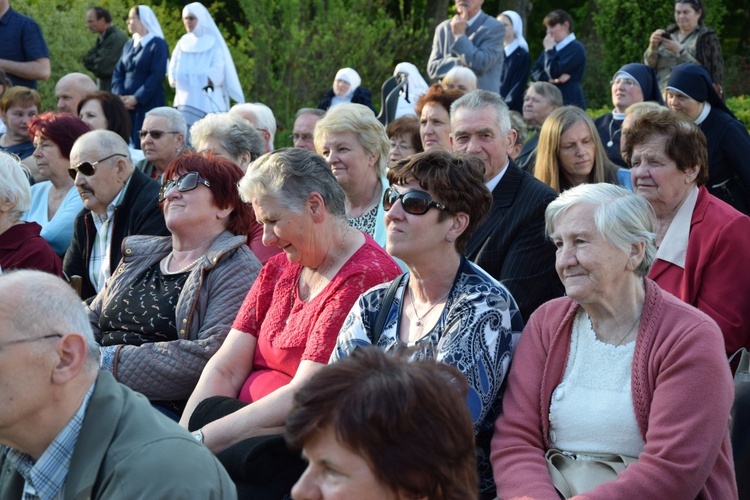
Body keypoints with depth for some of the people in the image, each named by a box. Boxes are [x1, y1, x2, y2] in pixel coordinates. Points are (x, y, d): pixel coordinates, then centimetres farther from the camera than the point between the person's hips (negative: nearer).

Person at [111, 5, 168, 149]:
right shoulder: (129, 45, 16)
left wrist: (136, 98, -16)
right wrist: (119, 96, -6)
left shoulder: (158, 44, -5)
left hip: (148, 103, -7)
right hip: (126, 103, 7)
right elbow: (118, 72, 11)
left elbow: (157, 76, -13)